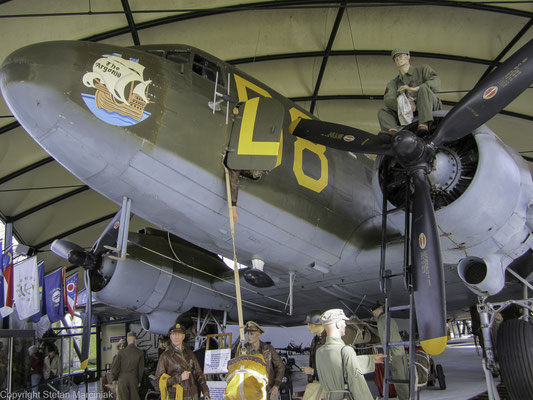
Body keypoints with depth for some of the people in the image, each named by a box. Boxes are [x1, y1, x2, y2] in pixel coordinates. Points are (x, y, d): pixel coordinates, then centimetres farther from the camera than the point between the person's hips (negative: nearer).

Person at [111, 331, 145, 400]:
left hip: (122, 379, -1)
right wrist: (139, 381, 15)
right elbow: (141, 369, 2)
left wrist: (115, 378, 13)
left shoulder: (122, 352, -8)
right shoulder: (140, 352, -4)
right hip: (134, 380, 1)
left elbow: (114, 367, -5)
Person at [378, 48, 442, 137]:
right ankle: (393, 130, -44)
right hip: (409, 114, 4)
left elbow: (436, 84, -7)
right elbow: (388, 100, -1)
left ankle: (424, 124, -48)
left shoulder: (423, 69, 14)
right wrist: (404, 103, -24)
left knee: (423, 88, -29)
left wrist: (414, 89, -22)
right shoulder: (393, 83, 20)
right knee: (382, 112, -10)